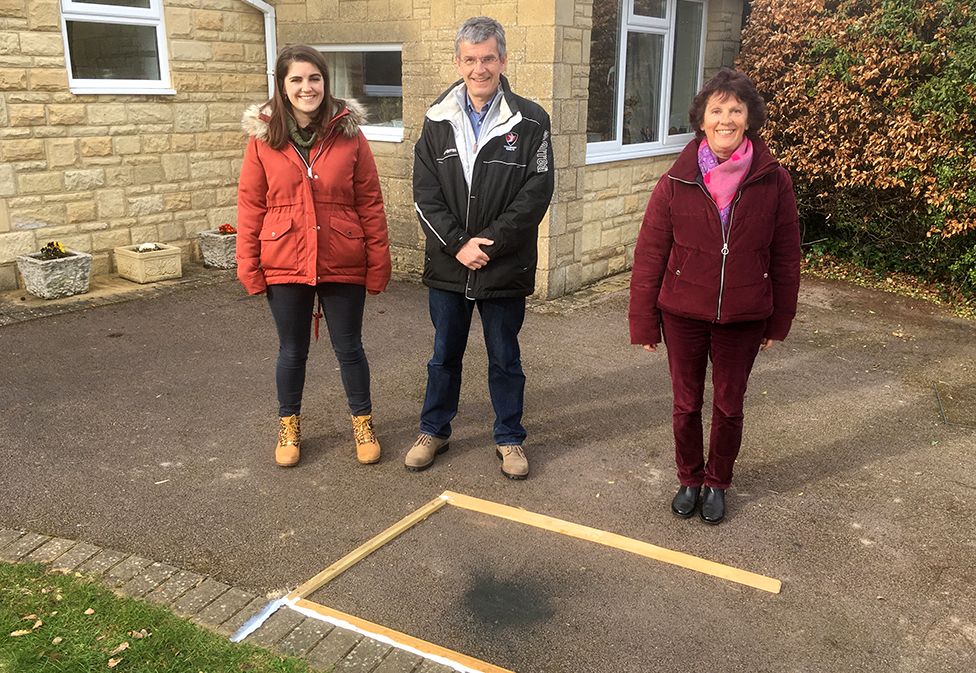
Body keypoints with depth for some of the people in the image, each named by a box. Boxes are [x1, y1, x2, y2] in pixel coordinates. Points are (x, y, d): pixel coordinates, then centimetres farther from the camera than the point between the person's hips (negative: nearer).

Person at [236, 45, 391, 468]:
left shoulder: (349, 134, -3)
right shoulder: (263, 137, -2)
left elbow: (370, 203, -2)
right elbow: (250, 206, 0)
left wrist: (378, 262, -4)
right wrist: (249, 267, -3)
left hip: (343, 265, 0)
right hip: (285, 265, 1)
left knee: (349, 347, 12)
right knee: (292, 350, 15)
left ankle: (363, 423, 31)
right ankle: (289, 427, 34)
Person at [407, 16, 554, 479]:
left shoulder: (530, 122, -5)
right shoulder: (438, 120, 3)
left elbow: (535, 195, -10)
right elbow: (425, 194, -2)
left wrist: (488, 244, -16)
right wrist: (458, 244, -13)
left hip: (505, 268, -2)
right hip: (447, 264, 2)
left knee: (505, 359, 12)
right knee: (444, 355, 16)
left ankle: (509, 438, 29)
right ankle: (434, 431, 34)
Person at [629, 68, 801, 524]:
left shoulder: (773, 182, -8)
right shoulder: (676, 182, -9)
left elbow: (786, 257, 0)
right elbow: (649, 255, -6)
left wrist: (779, 321, 3)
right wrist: (643, 321, -6)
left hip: (743, 318, 0)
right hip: (683, 314, 0)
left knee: (729, 405, 15)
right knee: (686, 404, 14)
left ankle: (717, 483, 37)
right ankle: (689, 479, 37)